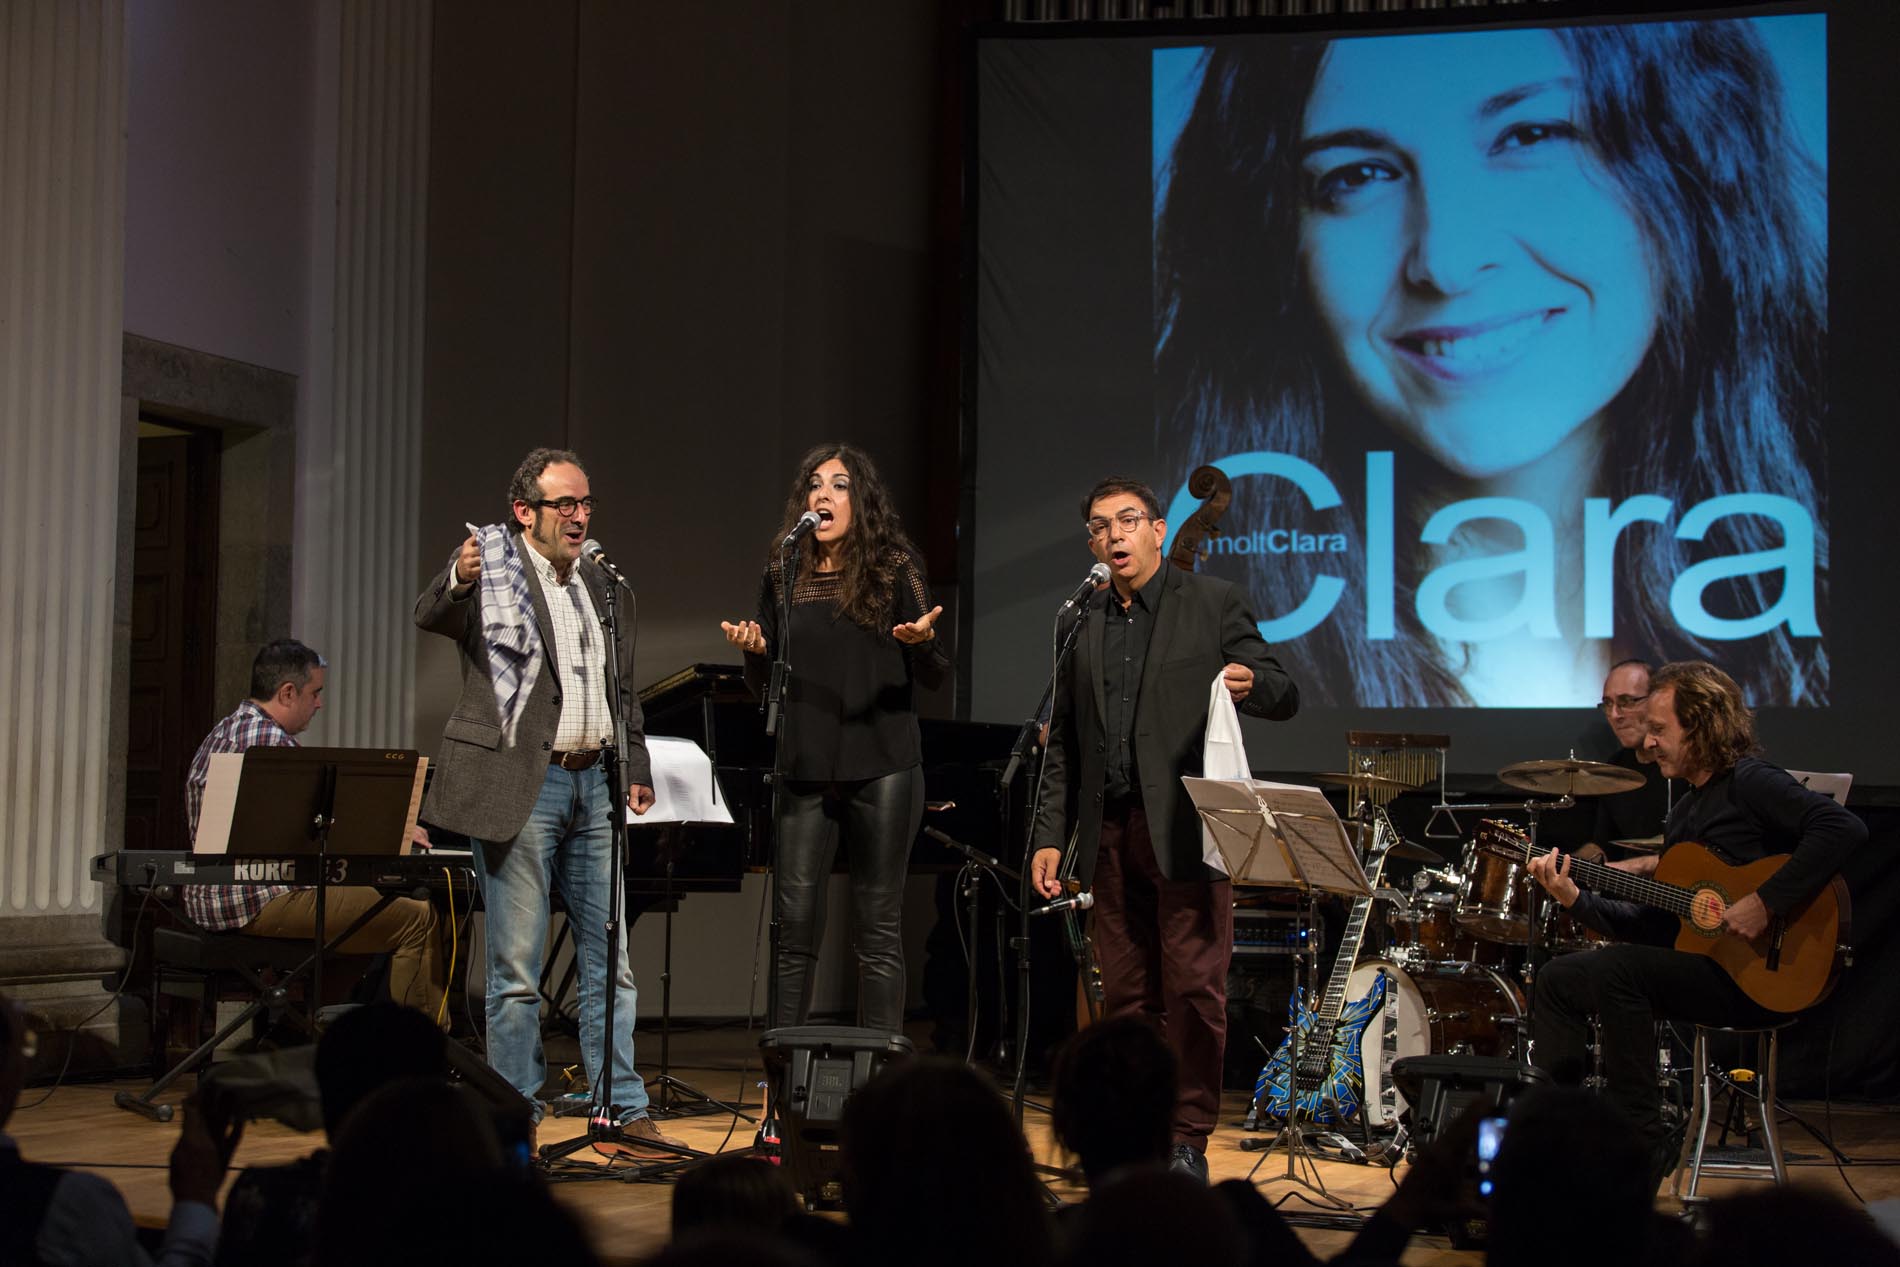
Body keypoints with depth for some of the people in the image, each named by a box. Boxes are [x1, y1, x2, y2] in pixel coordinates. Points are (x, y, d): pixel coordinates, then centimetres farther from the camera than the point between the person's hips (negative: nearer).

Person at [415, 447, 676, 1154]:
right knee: (516, 969, -1)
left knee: (611, 960, 8)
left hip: (595, 783, 6)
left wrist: (636, 770, 13)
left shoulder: (604, 587, 16)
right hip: (520, 784, -6)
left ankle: (624, 1111, 13)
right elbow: (430, 616, -22)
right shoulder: (490, 572, -2)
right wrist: (459, 582, -43)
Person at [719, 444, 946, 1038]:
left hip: (881, 767, -2)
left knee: (877, 928, 1)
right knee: (795, 924, 0)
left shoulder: (894, 568, 3)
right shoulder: (783, 576, 9)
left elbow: (932, 676, 3)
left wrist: (922, 642, -19)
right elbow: (765, 684, 14)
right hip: (806, 770, 2)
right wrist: (753, 650, -8)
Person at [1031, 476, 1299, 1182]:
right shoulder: (1080, 623, 16)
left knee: (1194, 985, -7)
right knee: (1126, 992, 6)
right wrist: (1049, 837, 9)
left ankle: (1188, 1141, 0)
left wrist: (1250, 684, -21)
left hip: (1185, 826, -4)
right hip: (1112, 833, 4)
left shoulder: (1213, 602, 4)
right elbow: (1062, 743, 17)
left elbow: (1285, 698, 3)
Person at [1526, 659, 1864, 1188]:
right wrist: (1577, 900, 4)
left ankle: (1642, 1146, -20)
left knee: (1614, 970, -28)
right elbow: (1656, 925, 16)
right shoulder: (1687, 809, 19)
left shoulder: (1751, 782, -10)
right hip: (1700, 958, 10)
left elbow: (1841, 829, -28)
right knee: (1559, 978, 6)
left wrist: (1766, 903, -29)